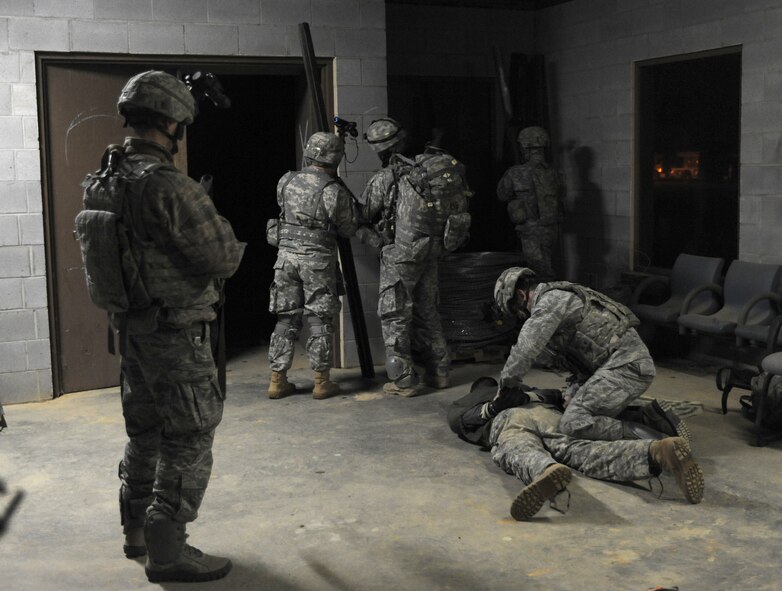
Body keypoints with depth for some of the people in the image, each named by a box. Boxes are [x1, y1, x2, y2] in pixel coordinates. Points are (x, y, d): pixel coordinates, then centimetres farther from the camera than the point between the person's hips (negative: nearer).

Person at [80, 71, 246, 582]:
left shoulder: (102, 183, 4)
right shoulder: (170, 187, -23)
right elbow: (224, 259, -20)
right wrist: (233, 240, 2)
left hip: (132, 329, 9)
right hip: (178, 335, -9)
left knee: (145, 431, 21)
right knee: (189, 442, 2)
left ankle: (138, 531, 34)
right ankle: (167, 552, 9)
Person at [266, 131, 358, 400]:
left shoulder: (286, 181, 2)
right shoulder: (335, 191, -11)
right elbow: (348, 230, 0)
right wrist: (348, 202, 17)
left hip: (286, 254, 4)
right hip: (318, 259, -4)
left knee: (286, 318, 11)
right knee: (320, 320, 5)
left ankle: (278, 380, 13)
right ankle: (322, 382, 8)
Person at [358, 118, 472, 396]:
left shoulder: (385, 179, -13)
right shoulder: (430, 166, 3)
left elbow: (361, 216, -5)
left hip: (401, 254, -6)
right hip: (431, 251, 6)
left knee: (395, 316, 3)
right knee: (426, 311, 19)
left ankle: (403, 380, 4)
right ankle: (438, 372, 23)